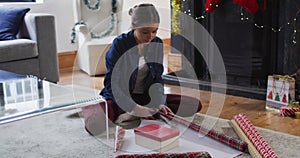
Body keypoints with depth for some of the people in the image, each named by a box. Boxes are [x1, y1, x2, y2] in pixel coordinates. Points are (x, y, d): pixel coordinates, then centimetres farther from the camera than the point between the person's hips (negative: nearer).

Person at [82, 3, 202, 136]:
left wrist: (159, 103, -12)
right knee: (94, 126, -39)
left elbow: (157, 78, 6)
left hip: (145, 97, 7)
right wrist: (133, 107, -28)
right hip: (120, 98, -6)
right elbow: (112, 83, -16)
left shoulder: (157, 44, 1)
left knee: (195, 105, -12)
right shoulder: (120, 44, -15)